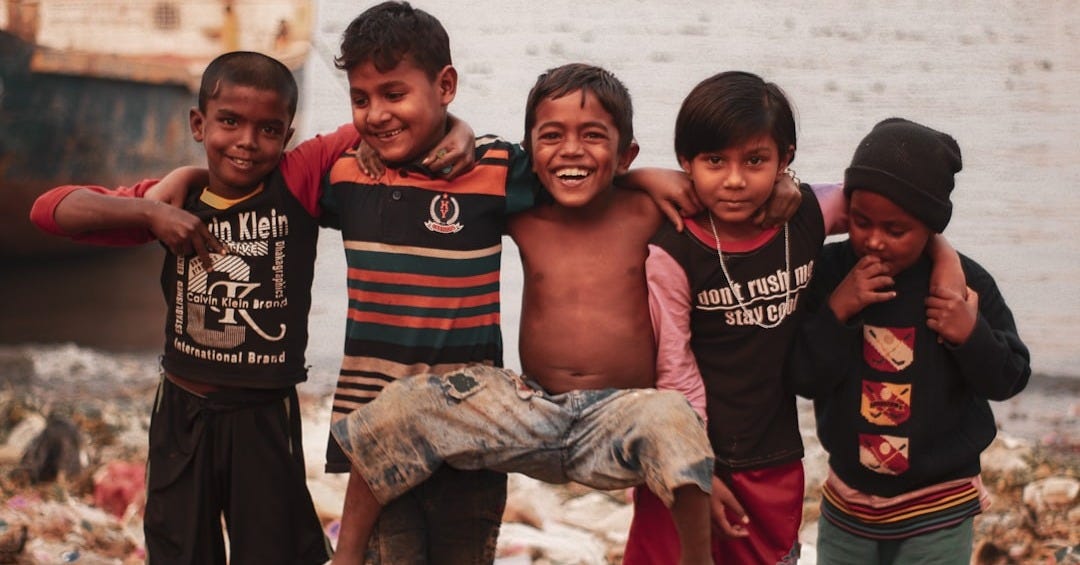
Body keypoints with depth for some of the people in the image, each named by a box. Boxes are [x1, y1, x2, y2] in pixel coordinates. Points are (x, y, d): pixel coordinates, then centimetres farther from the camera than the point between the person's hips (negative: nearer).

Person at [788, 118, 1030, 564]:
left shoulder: (964, 282, -13)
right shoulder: (830, 271, -10)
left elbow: (1009, 380, -4)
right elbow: (804, 378, -12)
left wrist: (973, 336, -23)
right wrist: (836, 310, -25)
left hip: (937, 508, -2)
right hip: (847, 501, 2)